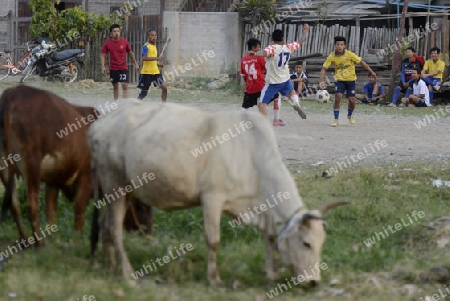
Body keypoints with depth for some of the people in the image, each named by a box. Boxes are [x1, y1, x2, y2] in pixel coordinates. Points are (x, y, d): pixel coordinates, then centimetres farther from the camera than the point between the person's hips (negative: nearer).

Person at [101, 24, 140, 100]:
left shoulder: (124, 42, -2)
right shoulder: (107, 44, -2)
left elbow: (130, 53, 10)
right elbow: (103, 55, 1)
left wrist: (135, 63, 9)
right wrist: (103, 67, -12)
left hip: (123, 68, -2)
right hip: (113, 68, 2)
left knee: (125, 86, -13)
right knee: (115, 87, 10)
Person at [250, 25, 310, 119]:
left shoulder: (272, 48, -19)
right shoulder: (288, 48, -3)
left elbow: (265, 52, -43)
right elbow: (300, 43, 15)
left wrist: (255, 53, -60)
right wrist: (305, 32, 32)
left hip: (272, 82, -5)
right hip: (285, 80, 5)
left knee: (262, 104, -4)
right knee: (291, 91, 37)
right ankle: (296, 103, 8)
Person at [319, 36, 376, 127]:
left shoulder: (349, 54, -18)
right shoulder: (332, 56, -13)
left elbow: (361, 62, -10)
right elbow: (324, 68, -10)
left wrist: (371, 72, -9)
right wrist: (321, 81, -22)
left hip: (351, 80, 0)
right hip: (340, 80, 0)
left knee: (351, 100, -2)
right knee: (337, 98, -18)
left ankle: (350, 115, 31)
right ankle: (336, 120, -6)